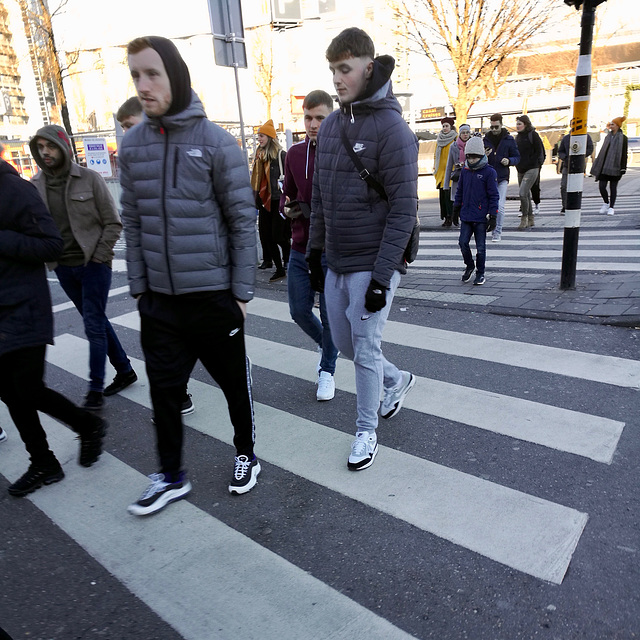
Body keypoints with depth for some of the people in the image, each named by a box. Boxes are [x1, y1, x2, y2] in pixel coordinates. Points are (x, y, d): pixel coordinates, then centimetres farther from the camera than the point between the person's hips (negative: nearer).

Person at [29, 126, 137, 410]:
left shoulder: (89, 179, -7)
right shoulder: (35, 185, 3)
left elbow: (113, 223, -6)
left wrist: (98, 258, -10)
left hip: (93, 264, -5)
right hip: (63, 269, 5)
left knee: (94, 326, -3)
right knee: (96, 322, 13)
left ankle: (95, 390, 6)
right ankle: (125, 371, 29)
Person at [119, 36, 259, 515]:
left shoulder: (217, 143, -7)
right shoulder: (132, 146, 5)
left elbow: (243, 221, -7)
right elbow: (133, 223, 9)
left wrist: (242, 291, -8)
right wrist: (138, 287, 6)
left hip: (214, 296, -3)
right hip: (159, 300, 4)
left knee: (235, 382, 12)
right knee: (164, 390, 11)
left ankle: (246, 455, 36)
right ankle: (171, 478, 31)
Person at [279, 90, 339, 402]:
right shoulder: (294, 154, 6)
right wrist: (289, 209, -6)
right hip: (300, 248, 5)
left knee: (330, 314, 6)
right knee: (299, 310, 10)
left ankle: (327, 370, 28)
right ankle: (326, 345, 41)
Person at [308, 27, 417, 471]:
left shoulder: (391, 127, -12)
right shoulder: (331, 126, 9)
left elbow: (404, 210, -16)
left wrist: (381, 276, -19)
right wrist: (315, 252, 11)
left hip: (373, 265, -7)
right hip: (335, 264, 7)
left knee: (366, 350, 1)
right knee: (344, 343, 16)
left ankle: (367, 432, 22)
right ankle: (398, 380, 42)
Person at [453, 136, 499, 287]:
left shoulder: (489, 172, -6)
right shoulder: (465, 171, 9)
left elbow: (494, 195, -6)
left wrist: (492, 215, -10)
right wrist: (456, 207, 20)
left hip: (481, 217, -4)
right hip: (465, 215, 4)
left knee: (481, 246, 4)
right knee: (463, 242, 1)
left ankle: (480, 273, 18)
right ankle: (469, 266, 25)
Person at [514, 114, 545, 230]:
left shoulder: (533, 135, -7)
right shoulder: (518, 136, 14)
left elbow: (539, 152, -8)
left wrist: (527, 164, -12)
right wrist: (517, 164, 6)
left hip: (532, 169, -7)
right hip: (521, 170, 7)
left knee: (523, 193, -18)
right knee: (526, 194, 11)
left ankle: (524, 219, -6)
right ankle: (531, 220, 21)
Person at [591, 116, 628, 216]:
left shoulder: (623, 138, -1)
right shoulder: (608, 137, 14)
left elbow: (624, 154, -4)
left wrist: (623, 168, -11)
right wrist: (598, 166, 14)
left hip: (615, 167, -4)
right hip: (605, 166, 4)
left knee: (613, 187, 0)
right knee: (601, 186, -3)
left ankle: (611, 207, 7)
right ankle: (606, 203, 20)